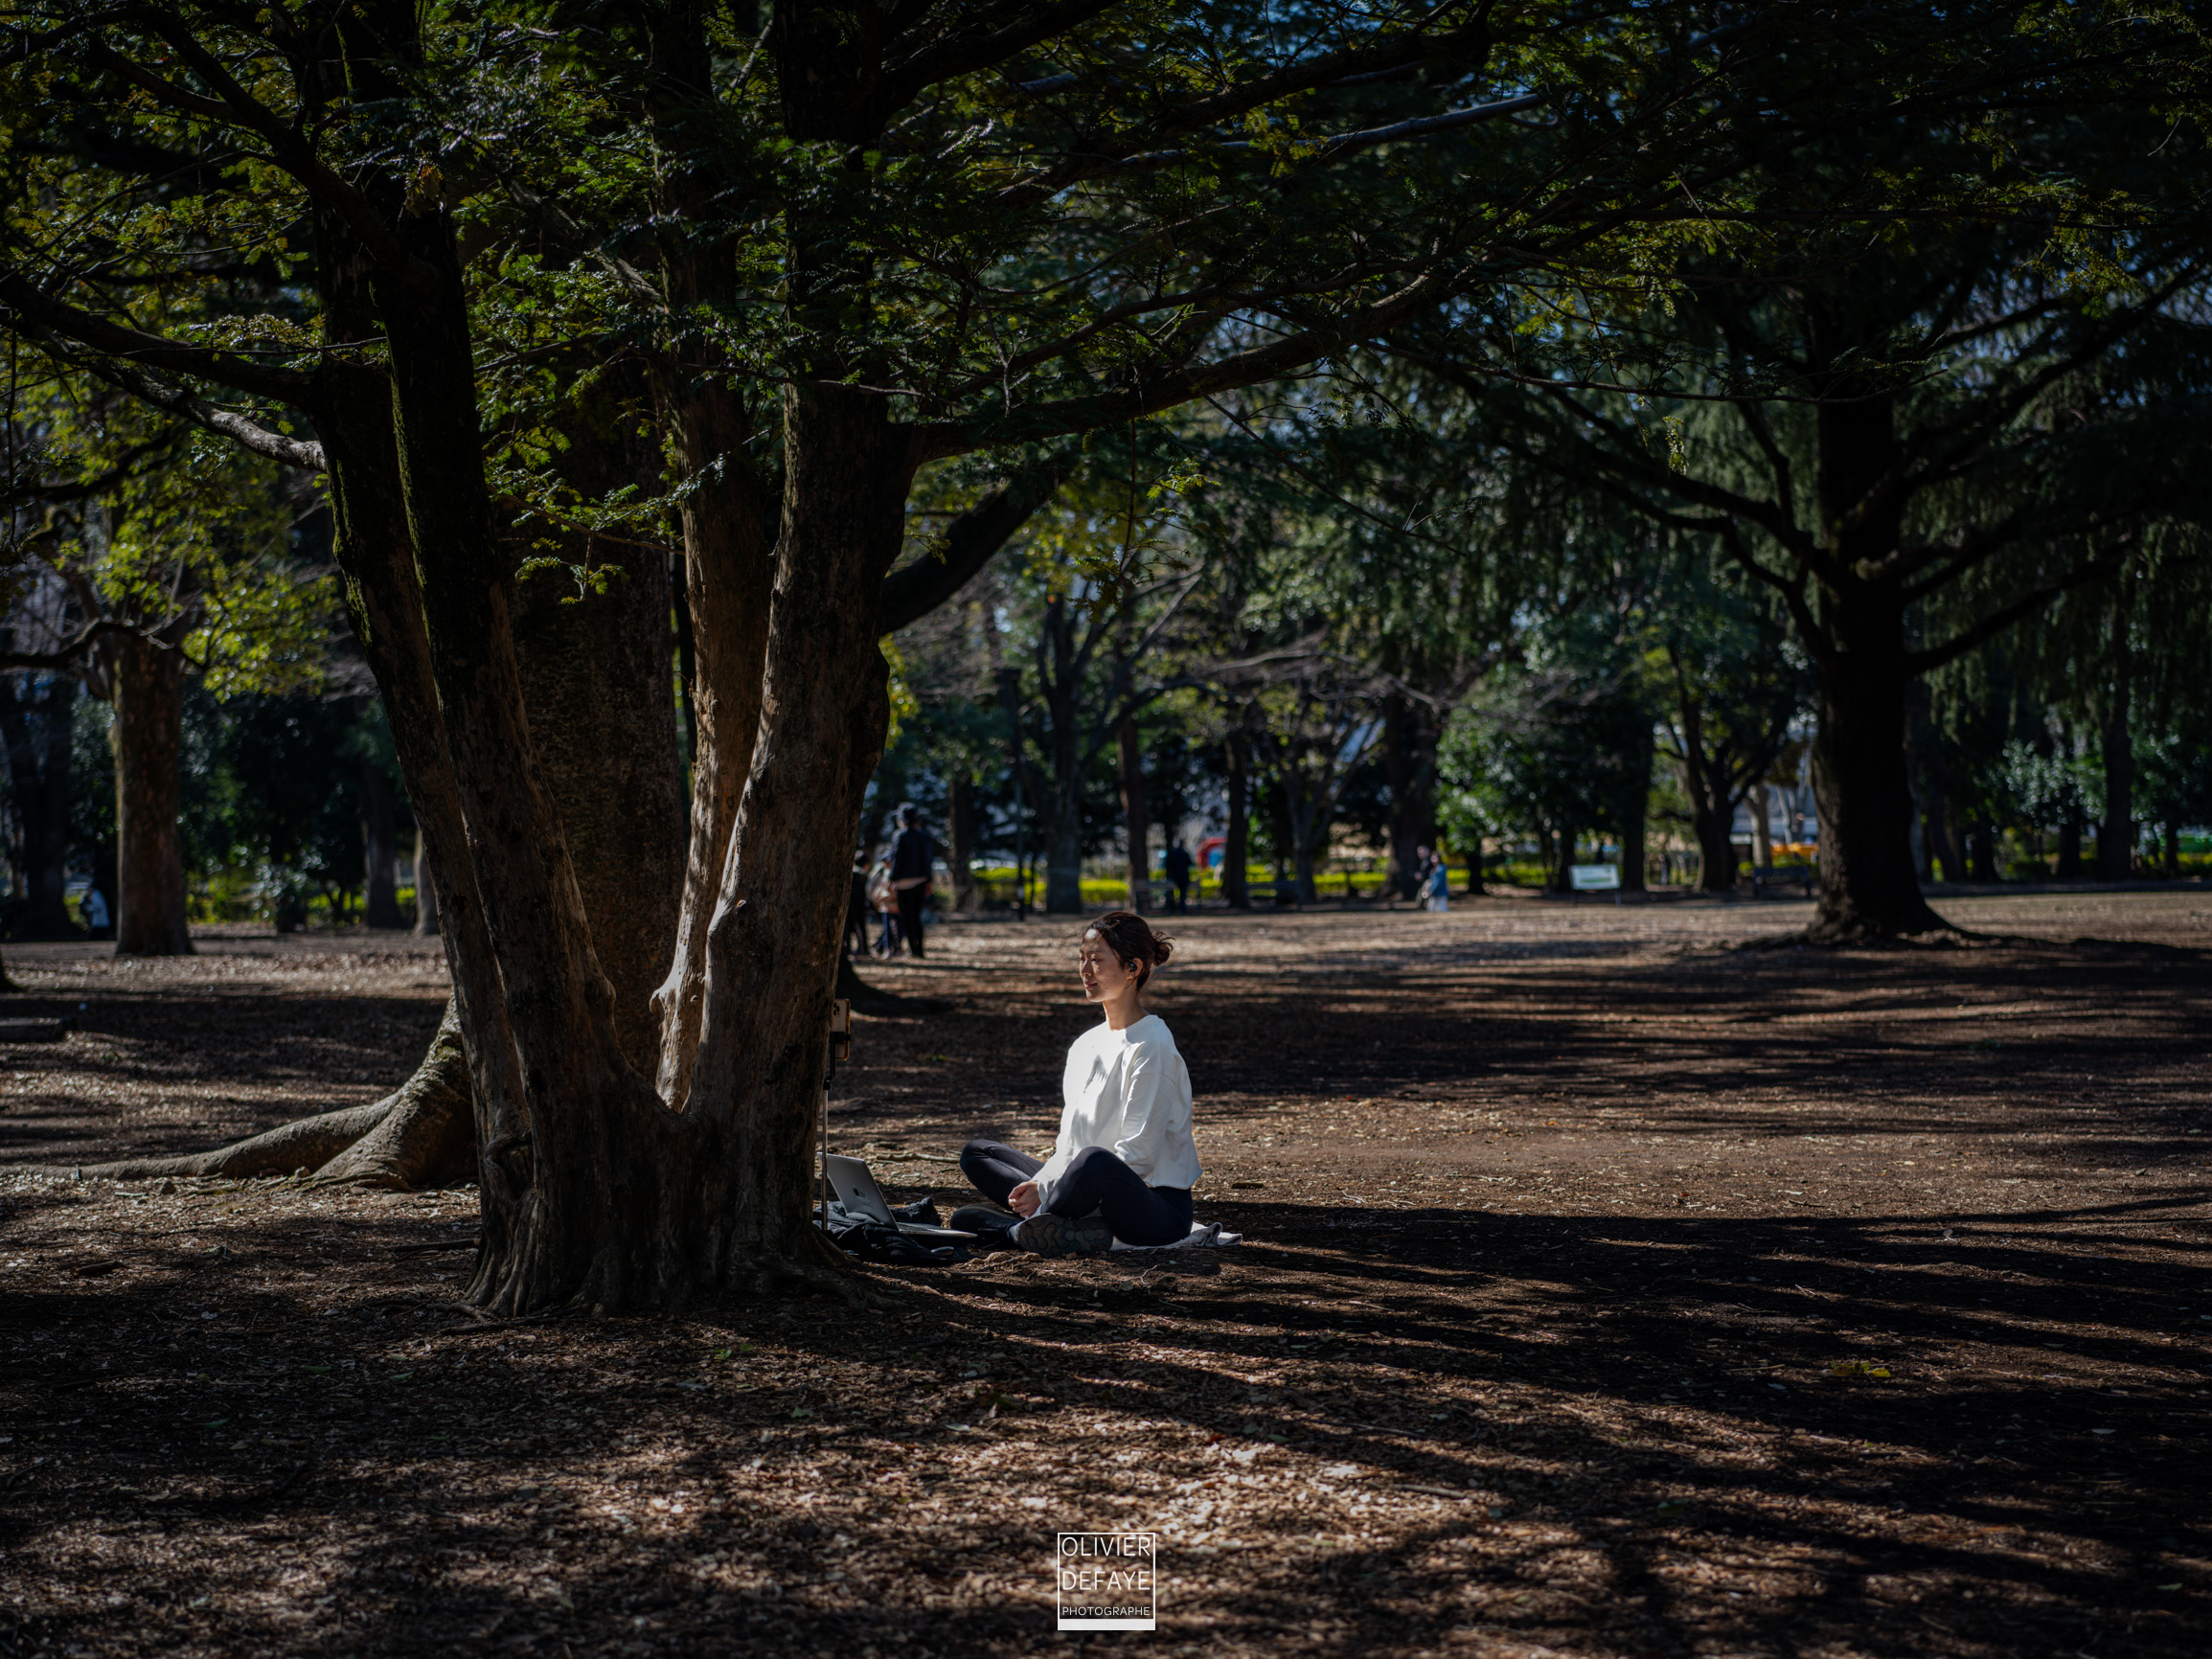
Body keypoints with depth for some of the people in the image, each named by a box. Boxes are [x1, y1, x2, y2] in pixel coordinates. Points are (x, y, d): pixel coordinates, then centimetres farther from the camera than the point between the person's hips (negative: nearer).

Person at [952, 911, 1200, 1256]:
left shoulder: (1151, 1046, -13)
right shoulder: (1084, 1046, 14)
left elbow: (1137, 1155, -19)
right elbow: (1070, 1144, 15)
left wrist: (1043, 1189, -18)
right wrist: (1041, 1184, -7)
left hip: (1158, 1207, -9)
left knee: (1094, 1160, -41)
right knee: (975, 1153, 9)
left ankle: (1017, 1231, -13)